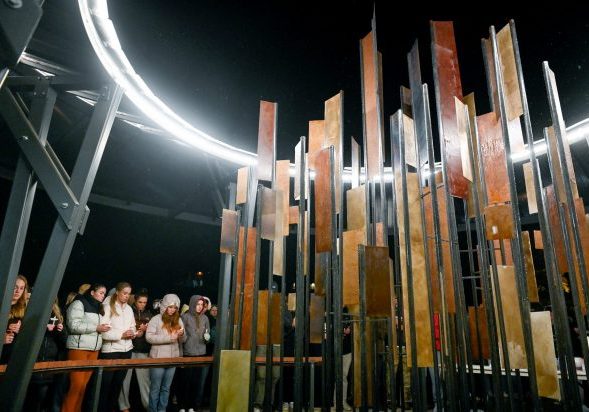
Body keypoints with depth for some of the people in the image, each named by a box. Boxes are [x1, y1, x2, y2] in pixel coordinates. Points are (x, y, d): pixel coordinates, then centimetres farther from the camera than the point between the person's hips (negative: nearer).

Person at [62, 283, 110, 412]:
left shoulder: (99, 308, 16)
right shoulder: (79, 303, -5)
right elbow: (74, 326, -15)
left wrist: (104, 328, 7)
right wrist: (96, 328, -16)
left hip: (94, 349, 6)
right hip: (79, 348, -6)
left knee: (83, 384, 5)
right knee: (76, 384, -7)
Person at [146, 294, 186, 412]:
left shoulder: (178, 320, 8)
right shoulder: (156, 319, -7)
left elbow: (182, 341, 10)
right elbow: (149, 337, -17)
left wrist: (182, 335, -13)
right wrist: (169, 337, -22)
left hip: (173, 359, 5)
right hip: (158, 358, -4)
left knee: (166, 388, 15)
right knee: (155, 388, 7)